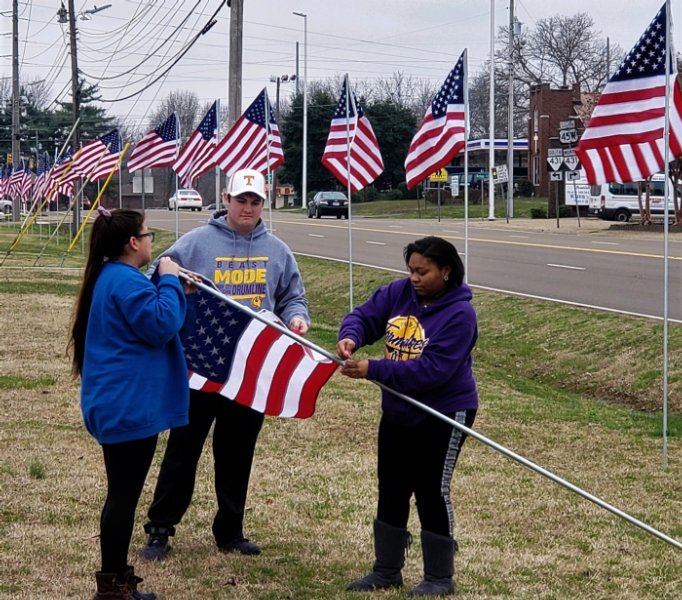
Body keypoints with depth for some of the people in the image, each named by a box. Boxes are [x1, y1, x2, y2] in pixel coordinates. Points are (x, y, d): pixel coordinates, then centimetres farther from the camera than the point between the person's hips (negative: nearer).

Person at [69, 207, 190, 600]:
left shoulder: (111, 278, 15)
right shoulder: (126, 281, -19)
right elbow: (162, 325, -22)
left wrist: (171, 289, 12)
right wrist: (170, 281, -13)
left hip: (119, 404, 11)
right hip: (129, 406, -11)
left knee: (123, 492, 16)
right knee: (124, 494, -4)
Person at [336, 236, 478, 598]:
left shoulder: (459, 314, -22)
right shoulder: (399, 293, -3)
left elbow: (432, 369, -29)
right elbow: (364, 316, -3)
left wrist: (373, 371, -33)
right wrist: (351, 336, -29)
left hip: (443, 415, -7)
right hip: (398, 412, 7)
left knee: (432, 493, -1)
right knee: (391, 490, 13)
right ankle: (386, 570, 26)